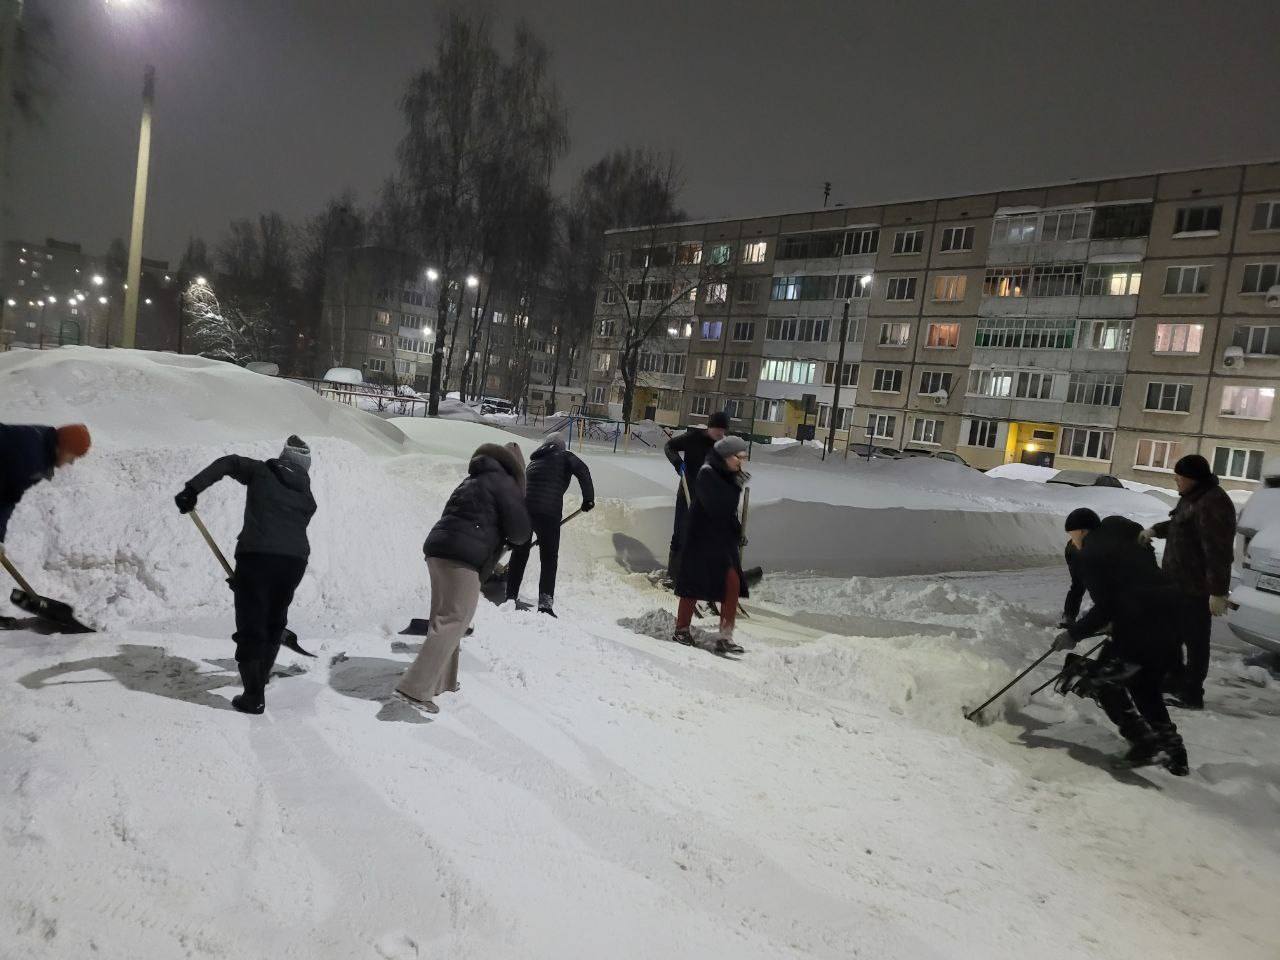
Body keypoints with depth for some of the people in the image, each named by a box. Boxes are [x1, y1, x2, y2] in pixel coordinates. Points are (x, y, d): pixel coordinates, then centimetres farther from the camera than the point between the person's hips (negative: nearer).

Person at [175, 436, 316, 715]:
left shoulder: (262, 471, 14)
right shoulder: (307, 497, 21)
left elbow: (228, 463, -1)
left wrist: (192, 489, -7)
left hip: (257, 554, -4)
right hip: (295, 559, 4)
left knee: (251, 626, 2)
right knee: (275, 622, 23)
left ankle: (254, 696, 1)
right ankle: (261, 677, 38)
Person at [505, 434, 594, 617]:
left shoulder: (534, 461, 28)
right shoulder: (564, 456, 12)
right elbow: (582, 470, -8)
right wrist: (588, 498, -4)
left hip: (523, 509, 5)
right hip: (548, 512, -5)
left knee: (519, 555, 18)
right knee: (549, 559, 5)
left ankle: (511, 596, 25)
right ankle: (545, 602, -5)